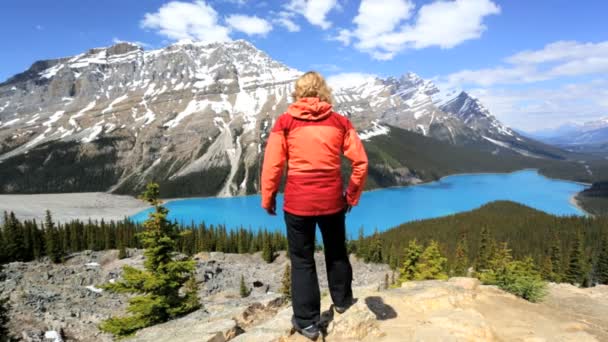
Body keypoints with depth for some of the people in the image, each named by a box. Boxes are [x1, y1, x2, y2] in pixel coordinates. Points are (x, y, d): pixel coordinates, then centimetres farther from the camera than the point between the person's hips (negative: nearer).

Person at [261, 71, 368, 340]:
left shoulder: (285, 122, -4)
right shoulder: (340, 121, 2)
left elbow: (272, 165, -7)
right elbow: (361, 161, -1)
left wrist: (268, 198, 5)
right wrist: (352, 195, 10)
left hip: (297, 202, -2)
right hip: (332, 199, 3)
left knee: (302, 259, 12)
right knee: (336, 251, 24)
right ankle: (342, 301, 43)